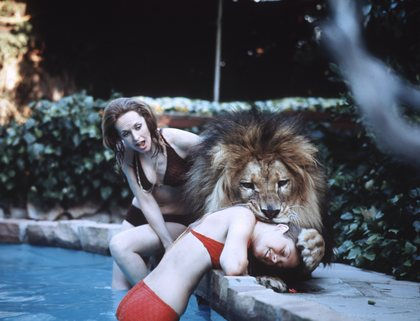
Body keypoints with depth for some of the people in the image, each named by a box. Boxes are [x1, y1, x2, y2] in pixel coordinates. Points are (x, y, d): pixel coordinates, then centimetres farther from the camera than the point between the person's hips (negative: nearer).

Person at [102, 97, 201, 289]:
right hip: (139, 216, 4)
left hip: (178, 221, -4)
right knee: (119, 290, -3)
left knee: (119, 245, -26)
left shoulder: (178, 141, -22)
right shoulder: (126, 155, -10)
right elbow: (146, 201, -15)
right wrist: (168, 244, -23)